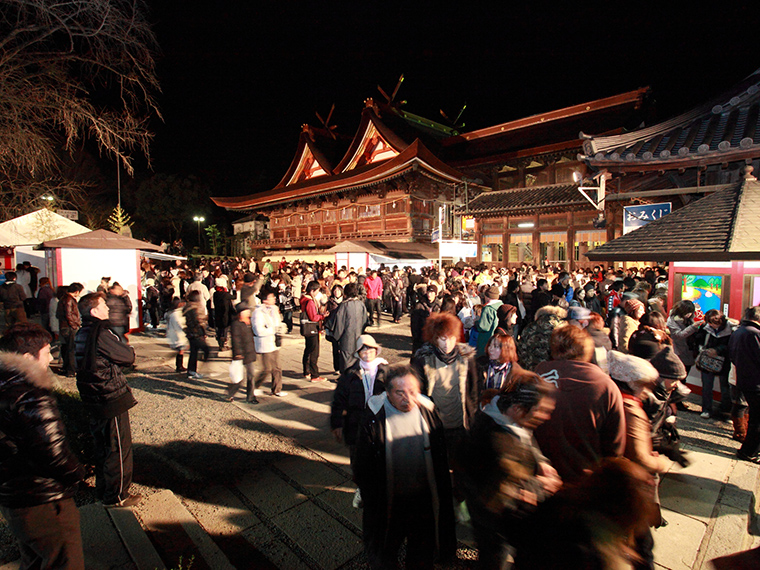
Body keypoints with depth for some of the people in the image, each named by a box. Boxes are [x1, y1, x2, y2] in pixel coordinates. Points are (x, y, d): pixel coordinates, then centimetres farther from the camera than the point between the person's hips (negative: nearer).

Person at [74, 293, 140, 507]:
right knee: (119, 448, 5)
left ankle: (103, 489, 38)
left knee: (102, 445, 22)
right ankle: (116, 495, 18)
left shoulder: (82, 333, 6)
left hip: (93, 399, 9)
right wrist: (128, 349, 1)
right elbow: (128, 357, -17)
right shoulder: (101, 333, -22)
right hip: (112, 400, -9)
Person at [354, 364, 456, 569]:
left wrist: (441, 496, 4)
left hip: (424, 500, 2)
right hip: (388, 503, -2)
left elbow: (441, 457, 2)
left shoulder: (428, 411, -10)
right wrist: (371, 501, -7)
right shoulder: (374, 418, -19)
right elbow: (363, 467, -9)